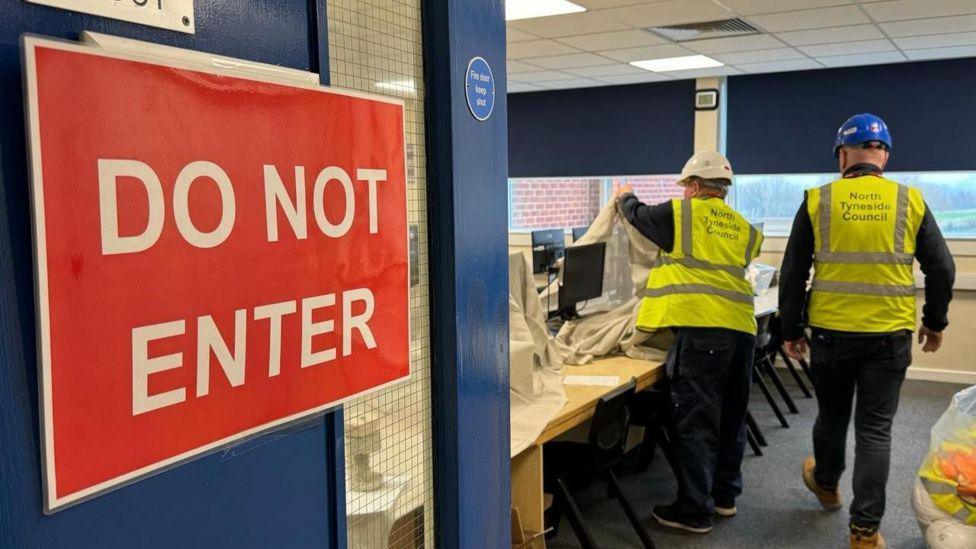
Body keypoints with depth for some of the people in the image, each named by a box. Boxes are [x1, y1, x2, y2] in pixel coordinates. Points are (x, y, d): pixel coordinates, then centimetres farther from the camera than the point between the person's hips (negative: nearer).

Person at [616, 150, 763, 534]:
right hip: (741, 327, 7)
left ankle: (695, 511, 2)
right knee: (731, 416, 17)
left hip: (703, 327, -7)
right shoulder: (744, 228, 18)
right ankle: (725, 495, 30)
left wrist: (625, 197, 41)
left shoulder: (681, 213, 3)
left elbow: (638, 215, 18)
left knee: (694, 421, -2)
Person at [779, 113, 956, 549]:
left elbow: (793, 274, -1)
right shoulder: (911, 202, -1)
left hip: (830, 332, 0)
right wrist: (935, 322, 18)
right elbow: (942, 269, 4)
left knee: (832, 416, 20)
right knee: (875, 430, 6)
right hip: (889, 335, 0)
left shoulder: (818, 201, -3)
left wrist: (791, 329, 9)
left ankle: (826, 484, 44)